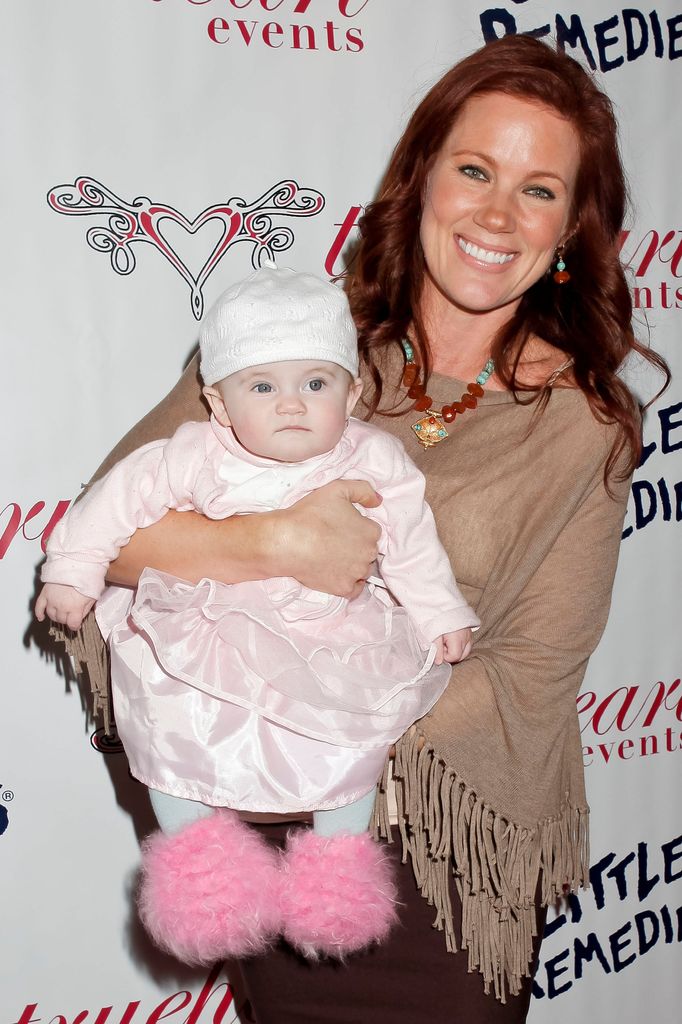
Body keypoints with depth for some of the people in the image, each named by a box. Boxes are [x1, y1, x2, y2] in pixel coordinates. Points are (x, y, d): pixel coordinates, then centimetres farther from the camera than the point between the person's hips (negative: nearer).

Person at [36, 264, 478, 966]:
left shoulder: (376, 462, -4)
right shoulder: (198, 456, -9)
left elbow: (412, 545, 5)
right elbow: (125, 494, -3)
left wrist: (440, 618, 2)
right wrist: (72, 570, -4)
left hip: (333, 639, 1)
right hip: (204, 632, 0)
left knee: (358, 719, -18)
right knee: (162, 709, -19)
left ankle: (339, 850, 4)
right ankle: (191, 841, 2)